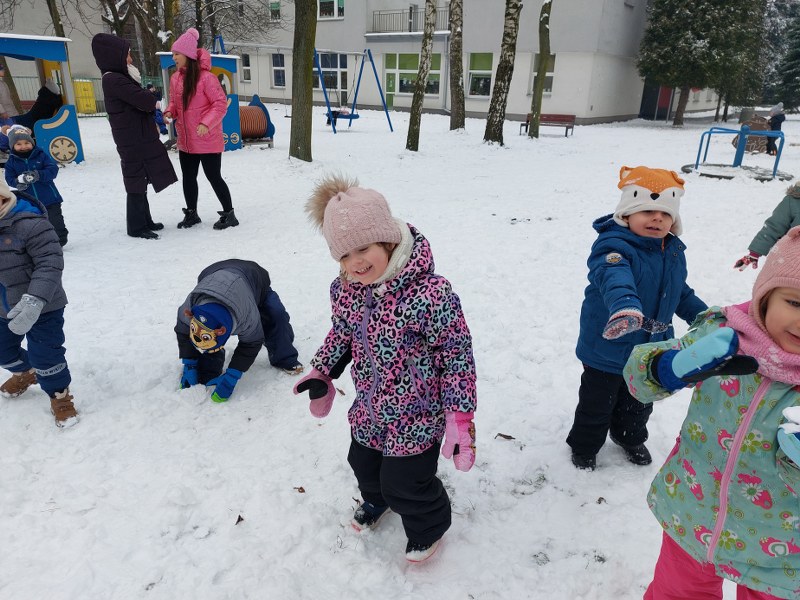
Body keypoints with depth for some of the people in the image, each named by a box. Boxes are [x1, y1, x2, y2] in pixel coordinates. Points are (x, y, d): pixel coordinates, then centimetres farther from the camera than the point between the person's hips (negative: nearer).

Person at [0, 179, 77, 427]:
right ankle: (25, 373, 55)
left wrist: (35, 300, -39)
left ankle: (60, 396, 20)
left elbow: (50, 264, -29)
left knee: (44, 354, -4)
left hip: (42, 307, -8)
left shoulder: (30, 224, -25)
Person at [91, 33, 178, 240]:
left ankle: (145, 221, 27)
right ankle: (136, 227, 5)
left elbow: (140, 103, 13)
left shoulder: (118, 78, 17)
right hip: (133, 142, -10)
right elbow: (144, 100, -23)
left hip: (139, 139, 10)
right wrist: (154, 102, -3)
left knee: (140, 181, 16)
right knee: (136, 183, -3)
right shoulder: (114, 80, -16)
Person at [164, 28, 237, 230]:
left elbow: (221, 103, -16)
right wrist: (170, 112, -4)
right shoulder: (175, 78, 6)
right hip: (185, 140, 7)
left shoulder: (205, 77, -16)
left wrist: (206, 123, -25)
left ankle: (229, 214, 13)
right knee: (188, 177, 14)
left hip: (207, 141, -7)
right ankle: (191, 213, 28)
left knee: (213, 177, -1)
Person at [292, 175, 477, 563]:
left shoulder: (430, 293, -32)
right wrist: (322, 373, 8)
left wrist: (460, 416, -22)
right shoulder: (344, 289, -12)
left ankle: (428, 527, 46)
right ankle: (376, 500, 65)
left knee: (405, 484, 11)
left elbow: (457, 354, -23)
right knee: (364, 465, 29)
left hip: (416, 417, -6)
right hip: (368, 410, 7)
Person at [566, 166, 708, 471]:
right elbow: (615, 278, -49)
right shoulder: (614, 246, -26)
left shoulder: (673, 251, 1)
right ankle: (584, 446, 36)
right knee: (596, 403, 12)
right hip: (607, 349, -7)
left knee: (638, 402, 27)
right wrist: (624, 307, -68)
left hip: (650, 350, 7)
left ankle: (631, 438, 53)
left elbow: (681, 293, 18)